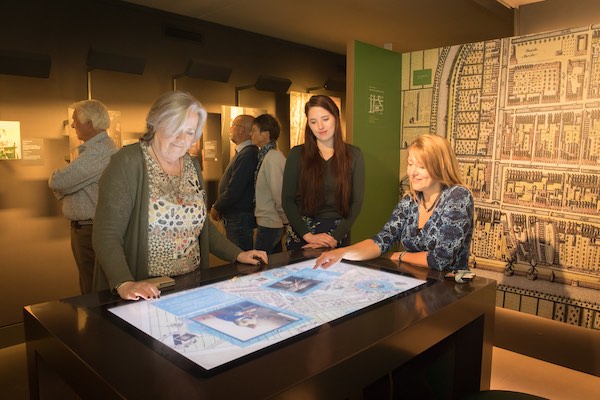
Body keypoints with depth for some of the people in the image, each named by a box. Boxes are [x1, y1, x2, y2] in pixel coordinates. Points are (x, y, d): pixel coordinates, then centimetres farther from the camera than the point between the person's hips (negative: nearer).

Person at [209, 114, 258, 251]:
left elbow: (234, 191, -22)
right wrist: (219, 207, 10)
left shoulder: (247, 155, -20)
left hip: (240, 218, -10)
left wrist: (216, 208, -7)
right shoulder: (243, 152, 14)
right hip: (236, 217, 10)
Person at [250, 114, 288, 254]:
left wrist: (284, 219, -10)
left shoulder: (272, 158, -18)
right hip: (273, 223, 9)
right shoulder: (266, 156, 9)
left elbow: (278, 194, -20)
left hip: (269, 225, -9)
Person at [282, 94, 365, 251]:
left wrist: (335, 237, -13)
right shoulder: (297, 154, -2)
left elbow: (356, 202, -3)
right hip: (301, 234, 0)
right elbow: (287, 199, -4)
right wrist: (308, 236, -14)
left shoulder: (353, 155, 0)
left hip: (338, 235, 1)